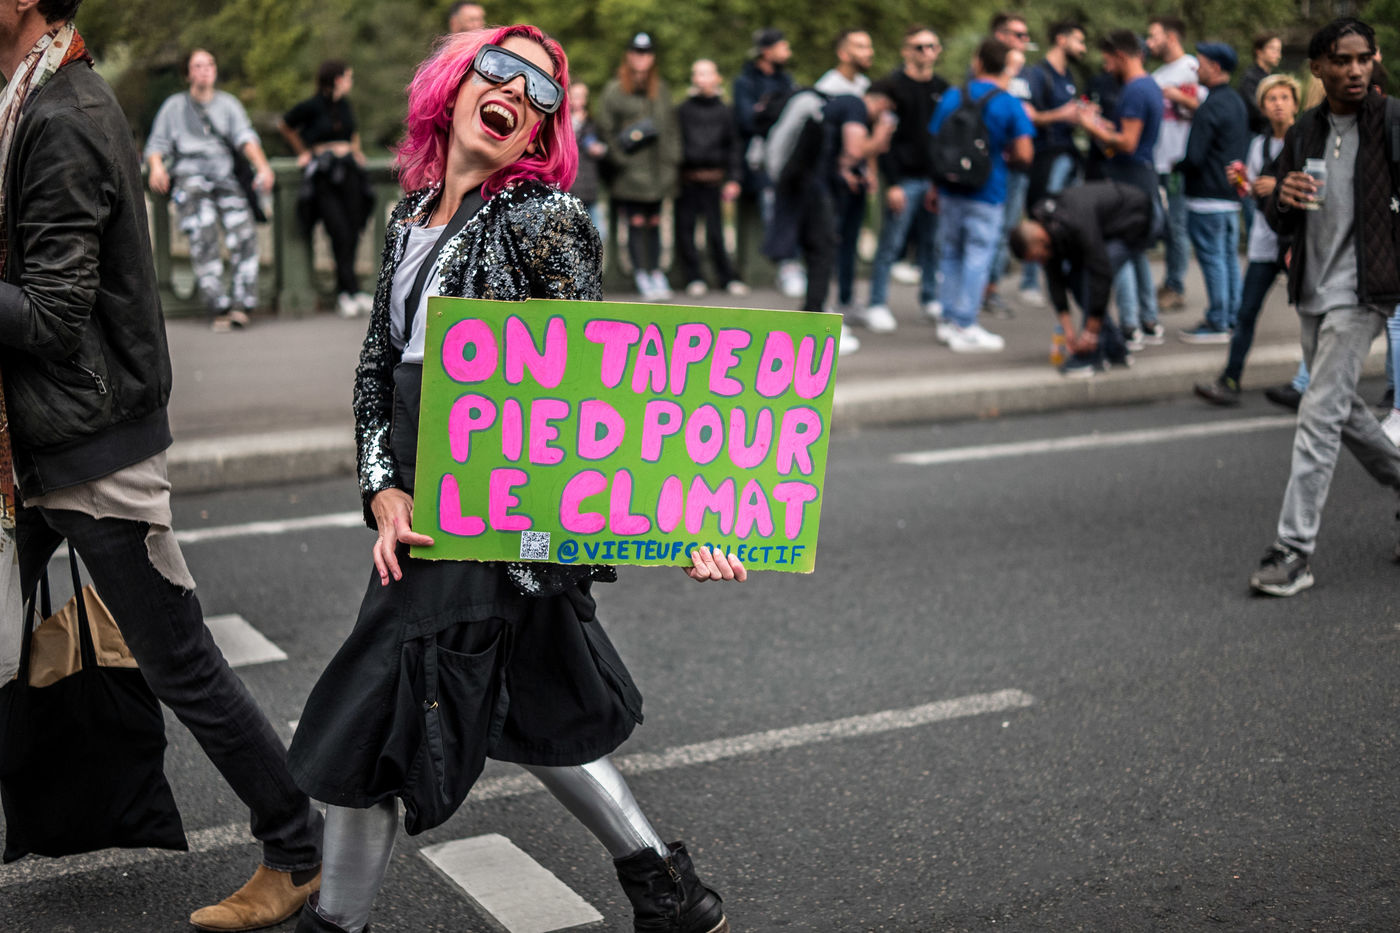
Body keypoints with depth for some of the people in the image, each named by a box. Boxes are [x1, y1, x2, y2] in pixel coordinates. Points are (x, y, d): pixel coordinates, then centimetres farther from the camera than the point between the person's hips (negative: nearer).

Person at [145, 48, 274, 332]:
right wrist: (157, 167, -7)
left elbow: (245, 137, 7)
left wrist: (262, 166, -12)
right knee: (203, 233, -28)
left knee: (244, 231, -26)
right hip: (188, 177, -1)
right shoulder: (174, 105, 22)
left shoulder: (228, 103, 23)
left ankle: (241, 303, -26)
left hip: (225, 177, 1)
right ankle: (218, 307, -33)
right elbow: (156, 144, 17)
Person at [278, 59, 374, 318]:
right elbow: (284, 125, 11)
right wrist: (303, 152, 15)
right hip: (323, 174, -6)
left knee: (353, 231, -2)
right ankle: (353, 291, -11)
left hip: (347, 170, 6)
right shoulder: (312, 107, -3)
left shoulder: (345, 106, 15)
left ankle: (344, 294, 7)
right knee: (340, 232, -14)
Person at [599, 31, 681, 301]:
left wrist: (672, 158, 6)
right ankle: (643, 276, 3)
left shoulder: (661, 89, 11)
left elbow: (671, 126, 14)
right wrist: (619, 158, -7)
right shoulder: (614, 91, -2)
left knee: (654, 223, 9)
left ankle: (656, 272, 18)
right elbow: (606, 129, 0)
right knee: (636, 224, -4)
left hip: (658, 171, 4)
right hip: (630, 172, -3)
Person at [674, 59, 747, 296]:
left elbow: (733, 147, 8)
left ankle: (727, 278, 10)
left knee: (715, 230, -1)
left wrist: (733, 179, 1)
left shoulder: (724, 111, 6)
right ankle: (693, 278, 13)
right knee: (685, 229, 2)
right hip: (687, 179, 0)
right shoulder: (683, 110, 3)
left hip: (712, 180, 0)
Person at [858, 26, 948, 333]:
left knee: (932, 243, 9)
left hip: (934, 179, 5)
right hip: (904, 179, -5)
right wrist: (892, 183, -14)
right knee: (891, 244, -3)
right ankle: (876, 305, 4)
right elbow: (883, 138, -9)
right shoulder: (891, 86, -6)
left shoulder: (943, 89, 12)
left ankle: (930, 299, 22)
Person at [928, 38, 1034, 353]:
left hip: (951, 188, 4)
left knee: (951, 252, 15)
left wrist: (935, 185, 18)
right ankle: (965, 327, 2)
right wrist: (1005, 153, 10)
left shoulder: (952, 97, 2)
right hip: (987, 193, -4)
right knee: (978, 256, 1)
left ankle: (949, 319, 19)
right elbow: (1024, 154, -13)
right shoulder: (1009, 105, -8)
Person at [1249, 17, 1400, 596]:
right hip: (1312, 293, 6)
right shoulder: (1303, 134, 8)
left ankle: (1293, 551, -10)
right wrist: (1284, 200, -13)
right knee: (1346, 413, 18)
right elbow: (1280, 225, 7)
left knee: (1319, 414, -12)